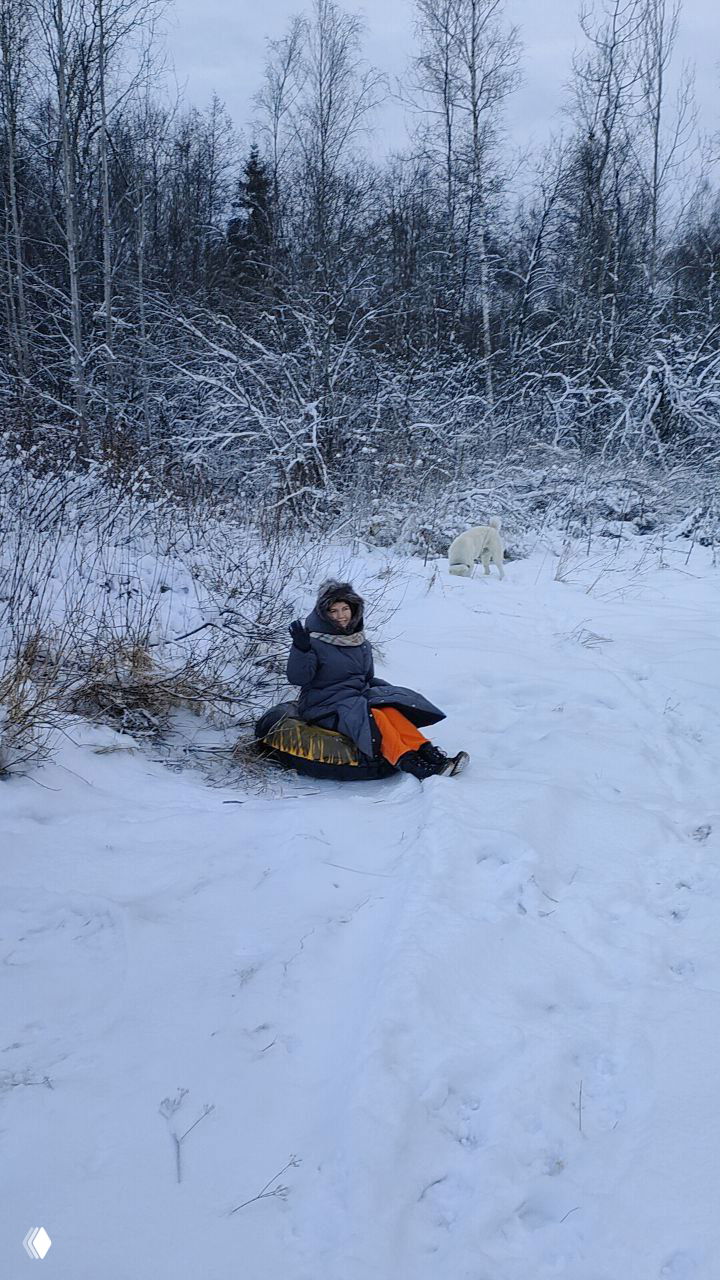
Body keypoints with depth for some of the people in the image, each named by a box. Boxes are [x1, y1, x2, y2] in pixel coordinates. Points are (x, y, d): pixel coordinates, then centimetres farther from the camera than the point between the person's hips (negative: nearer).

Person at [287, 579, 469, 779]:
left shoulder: (361, 643, 14)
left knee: (389, 710, -26)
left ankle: (429, 754, -34)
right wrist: (300, 648, -31)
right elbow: (297, 678, -16)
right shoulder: (314, 641, -6)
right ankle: (408, 763, -40)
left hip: (357, 696, 6)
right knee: (372, 716, -32)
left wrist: (392, 691, 8)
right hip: (325, 705, -5)